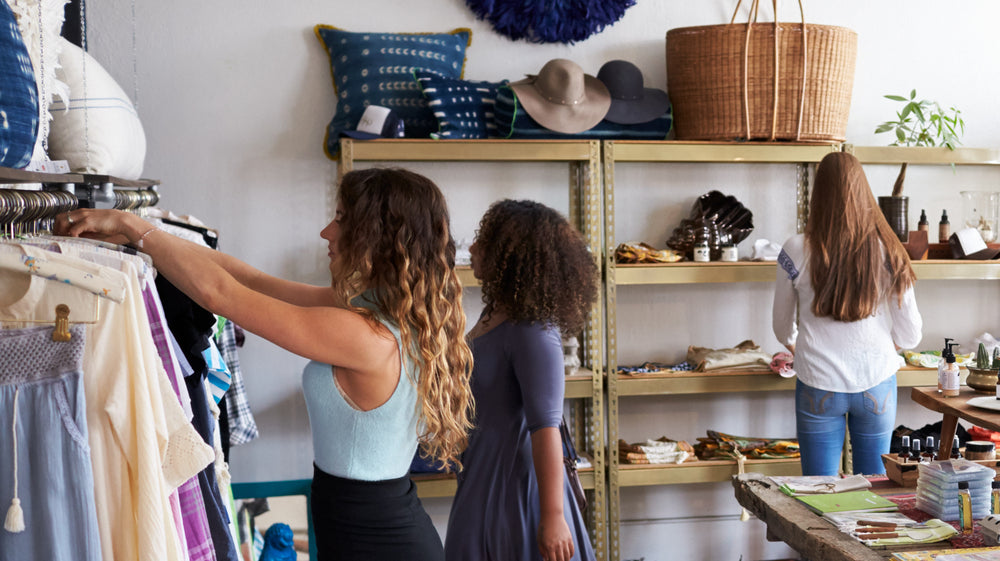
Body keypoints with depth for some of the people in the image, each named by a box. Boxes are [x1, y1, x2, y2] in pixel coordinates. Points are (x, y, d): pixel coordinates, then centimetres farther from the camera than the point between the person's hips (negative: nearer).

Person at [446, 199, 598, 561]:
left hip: (515, 481, -9)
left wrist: (553, 516, -26)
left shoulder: (532, 332, -22)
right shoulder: (495, 314, 4)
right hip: (483, 475, 9)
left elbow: (545, 426, -25)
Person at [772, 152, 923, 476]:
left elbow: (783, 329, 6)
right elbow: (910, 335, 1)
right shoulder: (887, 250, -5)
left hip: (819, 387, -1)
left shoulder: (797, 251, -8)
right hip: (876, 382, 1)